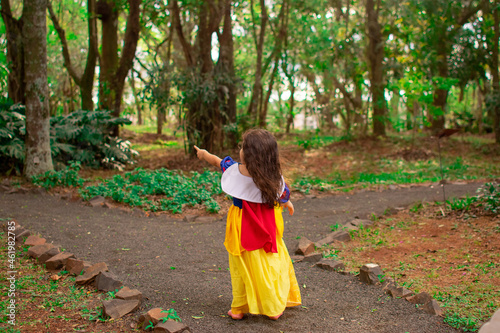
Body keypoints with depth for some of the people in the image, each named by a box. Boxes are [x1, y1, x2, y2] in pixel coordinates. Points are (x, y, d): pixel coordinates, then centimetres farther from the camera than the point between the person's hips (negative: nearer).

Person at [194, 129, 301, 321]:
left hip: (242, 228, 1)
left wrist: (204, 154, 29)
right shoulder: (274, 179, -18)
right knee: (271, 264, 13)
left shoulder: (233, 170, -14)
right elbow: (284, 197, 1)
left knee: (241, 267, 14)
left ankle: (238, 309, 25)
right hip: (266, 228, -1)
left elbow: (217, 161, 7)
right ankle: (274, 308, 23)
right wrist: (288, 204, 25)